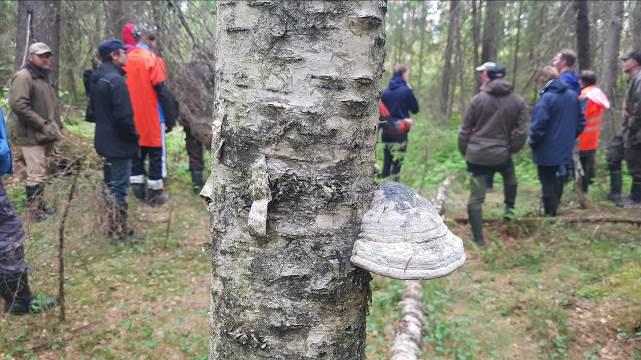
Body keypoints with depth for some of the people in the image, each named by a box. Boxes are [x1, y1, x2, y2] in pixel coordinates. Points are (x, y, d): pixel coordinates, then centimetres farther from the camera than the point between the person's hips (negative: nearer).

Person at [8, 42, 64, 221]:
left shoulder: (44, 77, 19)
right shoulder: (23, 76, -12)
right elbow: (18, 104, -23)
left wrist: (56, 126, 14)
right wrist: (43, 124, -23)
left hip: (44, 135, 9)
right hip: (31, 135, -9)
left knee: (41, 173, 17)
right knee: (36, 175, -7)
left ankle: (41, 205, 27)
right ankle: (35, 211, 2)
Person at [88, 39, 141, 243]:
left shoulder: (98, 77, 11)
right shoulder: (115, 79, -20)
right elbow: (123, 115, -23)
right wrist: (134, 136, -10)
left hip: (105, 140, 10)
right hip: (119, 142, -10)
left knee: (111, 185, 17)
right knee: (119, 188, -2)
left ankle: (114, 227, 28)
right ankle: (119, 232, 5)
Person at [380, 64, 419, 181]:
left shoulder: (385, 91, 6)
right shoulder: (406, 90, -10)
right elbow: (415, 109, 1)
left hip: (387, 131, 5)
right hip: (400, 131, -5)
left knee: (386, 163, 12)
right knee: (396, 163, -1)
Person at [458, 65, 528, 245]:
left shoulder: (478, 99, -1)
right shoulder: (518, 101, 3)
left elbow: (465, 129, 0)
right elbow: (522, 131, -1)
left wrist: (464, 151, 12)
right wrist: (512, 148, 14)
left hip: (476, 154, -1)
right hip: (501, 154, 1)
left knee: (476, 197, 4)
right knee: (510, 179, 36)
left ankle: (478, 239, 4)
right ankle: (509, 208, 35)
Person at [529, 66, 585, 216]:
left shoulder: (546, 98, -18)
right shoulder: (573, 95, 6)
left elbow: (538, 125, -22)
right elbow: (580, 122, 13)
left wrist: (532, 142, -7)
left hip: (547, 151, -7)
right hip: (565, 149, 7)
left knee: (548, 183, 3)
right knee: (558, 181, 19)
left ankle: (550, 214, 6)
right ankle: (555, 209, 29)